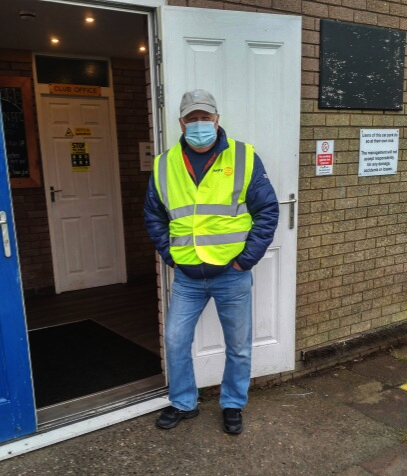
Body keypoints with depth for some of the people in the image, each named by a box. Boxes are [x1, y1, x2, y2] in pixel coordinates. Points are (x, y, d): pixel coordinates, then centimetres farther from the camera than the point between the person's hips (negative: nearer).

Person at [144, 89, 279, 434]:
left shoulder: (244, 158, -7)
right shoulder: (165, 165, 1)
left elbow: (268, 211, -5)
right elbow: (153, 216, 11)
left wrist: (247, 258, -10)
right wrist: (169, 255, 1)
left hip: (232, 275, -2)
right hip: (186, 277, 2)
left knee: (238, 346, 12)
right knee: (175, 340, 11)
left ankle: (233, 405, 37)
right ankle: (184, 403, 35)